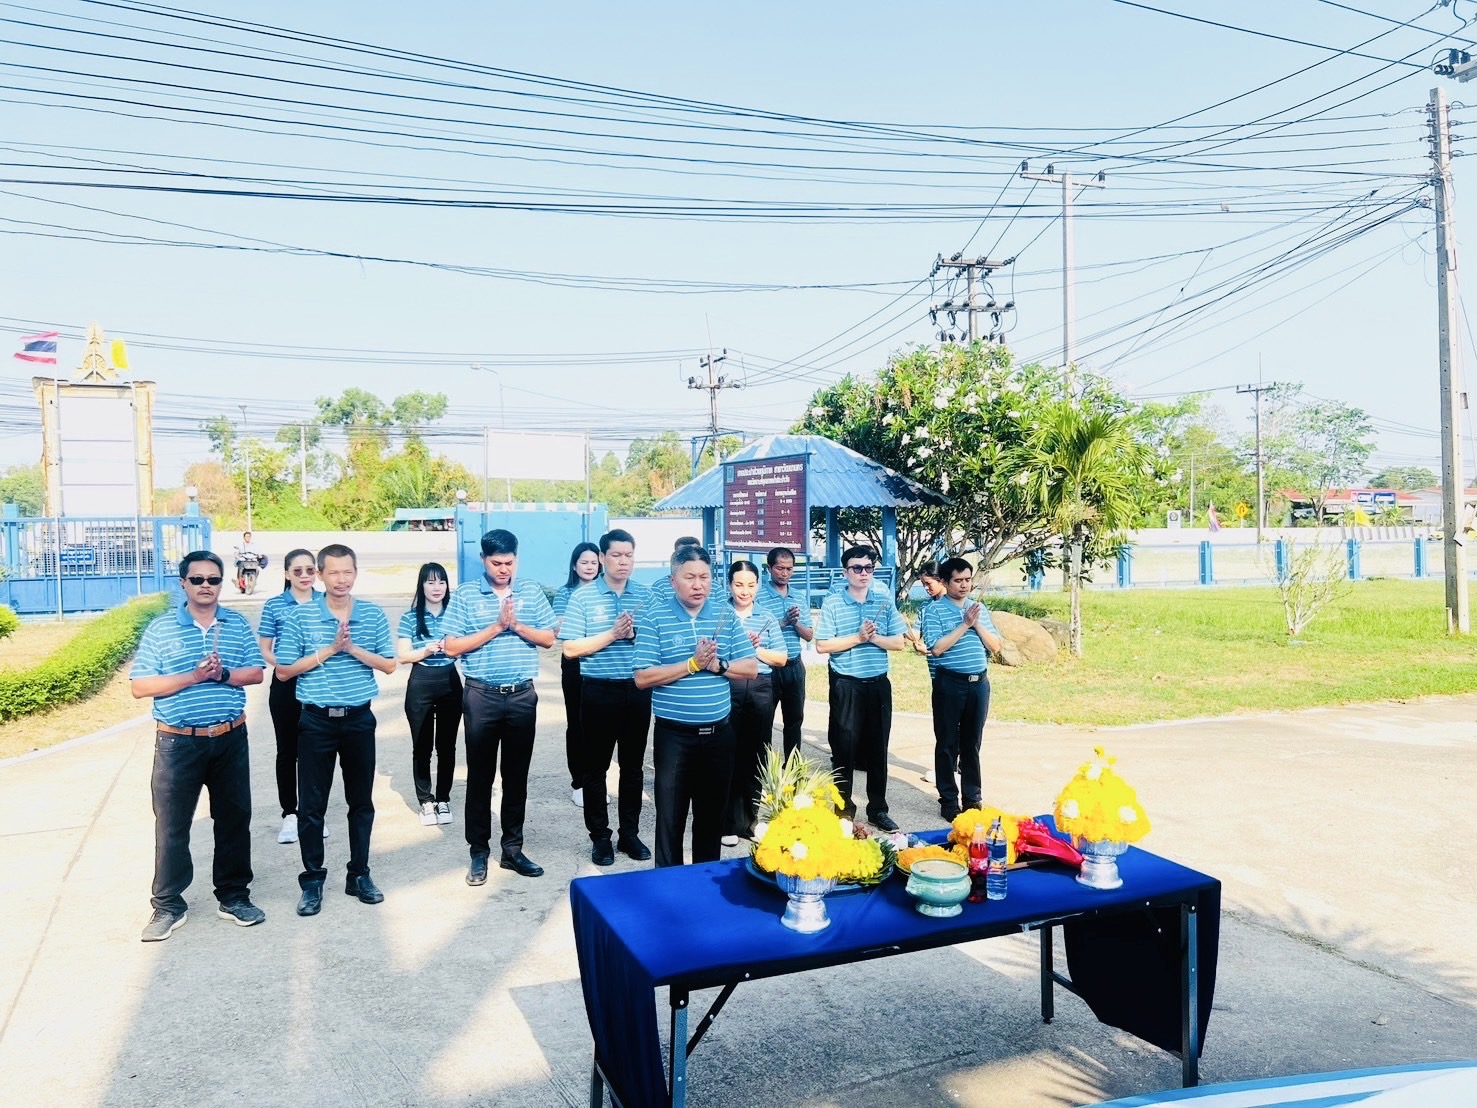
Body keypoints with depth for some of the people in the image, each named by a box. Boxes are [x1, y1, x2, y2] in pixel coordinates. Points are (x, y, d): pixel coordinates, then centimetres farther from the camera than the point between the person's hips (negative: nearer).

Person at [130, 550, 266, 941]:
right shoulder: (161, 629, -4)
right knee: (172, 824, 5)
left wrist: (224, 675, -18)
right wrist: (192, 677, -19)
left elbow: (256, 673, 2)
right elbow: (139, 686, -8)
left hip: (230, 739, 2)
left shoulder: (238, 624, 4)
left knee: (234, 818, 10)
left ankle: (234, 896, 24)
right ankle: (168, 905, 18)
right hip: (178, 742, -2)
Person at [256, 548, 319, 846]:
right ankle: (289, 814, 19)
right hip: (286, 686, -1)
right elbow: (264, 650, -1)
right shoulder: (274, 606, -3)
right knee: (287, 750, 8)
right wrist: (280, 665, -19)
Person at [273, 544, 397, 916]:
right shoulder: (301, 616, -5)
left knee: (361, 801, 10)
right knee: (311, 805, 5)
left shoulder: (373, 614, 0)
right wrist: (328, 650, -15)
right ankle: (312, 880, 19)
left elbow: (389, 665, 1)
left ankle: (359, 874, 24)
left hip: (359, 718, 2)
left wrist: (353, 648, -14)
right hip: (317, 720, -1)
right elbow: (284, 670, -4)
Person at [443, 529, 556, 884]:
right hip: (482, 696, -2)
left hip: (523, 695, 2)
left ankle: (512, 849, 21)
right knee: (480, 776, 6)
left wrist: (517, 626, -14)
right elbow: (452, 647, -8)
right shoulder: (465, 595, -3)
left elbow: (548, 639, 3)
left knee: (517, 775, 10)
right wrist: (496, 627, -15)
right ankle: (479, 852, 17)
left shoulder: (531, 592, 4)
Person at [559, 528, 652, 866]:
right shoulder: (583, 598, -5)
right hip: (599, 690, -2)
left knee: (633, 765, 12)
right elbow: (571, 649, -11)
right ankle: (600, 837, 20)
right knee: (596, 766, 7)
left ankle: (630, 833, 25)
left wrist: (636, 634, -16)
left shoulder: (646, 595, 3)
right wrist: (612, 634, -19)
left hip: (638, 689, 2)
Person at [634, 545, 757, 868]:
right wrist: (692, 664, -18)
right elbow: (643, 677, -13)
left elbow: (750, 668, 3)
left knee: (713, 814, 15)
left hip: (718, 733, 3)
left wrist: (717, 665, -14)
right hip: (673, 735, -3)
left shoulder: (725, 614, 3)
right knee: (670, 817, 6)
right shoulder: (654, 616, -7)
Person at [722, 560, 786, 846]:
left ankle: (752, 820, 21)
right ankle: (731, 823, 11)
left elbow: (781, 659, 6)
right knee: (730, 753, 1)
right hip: (727, 689, -3)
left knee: (757, 754, 8)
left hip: (761, 690, 3)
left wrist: (756, 649, -9)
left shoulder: (767, 619, 9)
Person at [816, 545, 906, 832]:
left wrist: (874, 637, -14)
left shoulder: (885, 604, 5)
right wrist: (858, 638, -16)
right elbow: (822, 645, -9)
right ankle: (843, 810, 17)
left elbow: (898, 643, 3)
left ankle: (878, 809, 22)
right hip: (846, 686, -3)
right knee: (845, 748, 4)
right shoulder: (832, 604, -4)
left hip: (878, 684, 3)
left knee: (878, 748, 10)